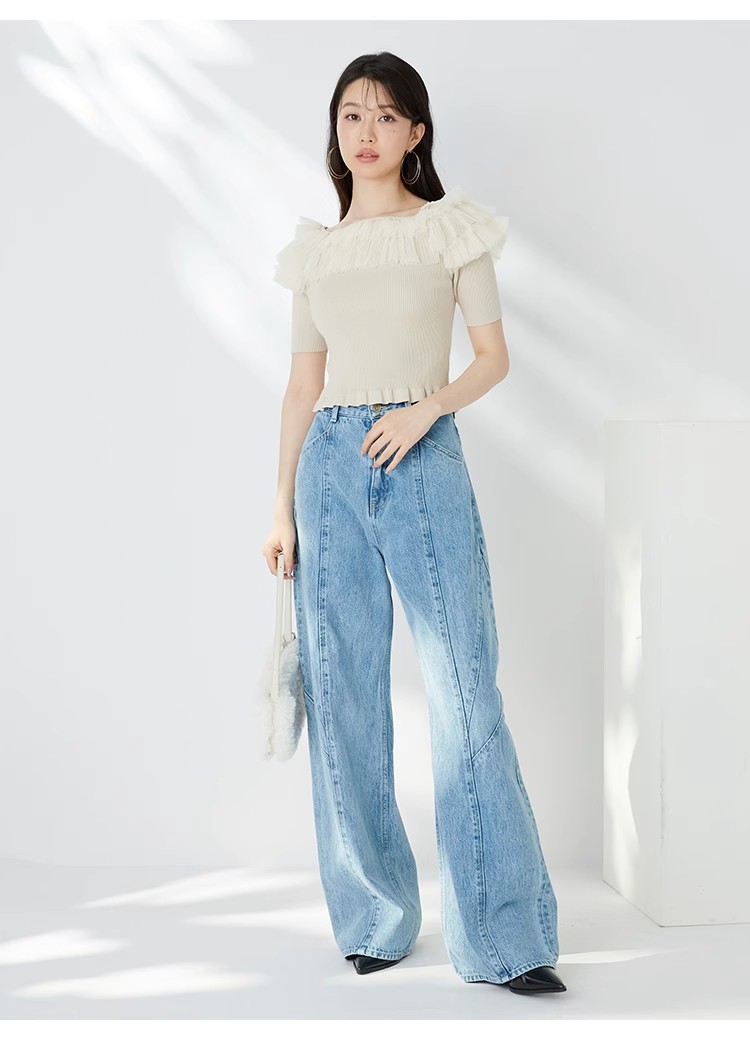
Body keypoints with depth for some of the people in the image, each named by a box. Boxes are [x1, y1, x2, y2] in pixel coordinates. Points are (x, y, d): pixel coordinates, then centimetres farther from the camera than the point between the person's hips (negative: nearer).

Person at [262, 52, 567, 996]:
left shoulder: (451, 230, 5)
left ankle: (504, 939, 0)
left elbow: (494, 355, 3)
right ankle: (373, 919, 16)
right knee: (343, 695, 3)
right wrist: (283, 506, 9)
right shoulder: (317, 251, 14)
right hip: (331, 464, 4)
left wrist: (426, 406, -15)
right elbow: (303, 384, 14)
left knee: (463, 691, -8)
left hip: (422, 459, -3)